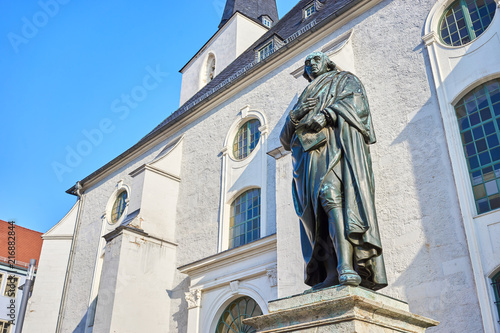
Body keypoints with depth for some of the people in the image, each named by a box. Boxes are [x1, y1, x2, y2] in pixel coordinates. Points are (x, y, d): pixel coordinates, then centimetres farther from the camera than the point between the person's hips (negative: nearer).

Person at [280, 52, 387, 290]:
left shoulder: (346, 80, 27)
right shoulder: (304, 99, 37)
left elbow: (356, 101, 2)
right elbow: (285, 138, 24)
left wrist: (326, 114, -15)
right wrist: (295, 116, 2)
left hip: (337, 140, -5)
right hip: (311, 151, 5)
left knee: (330, 194, -30)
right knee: (319, 209, -14)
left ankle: (346, 267, -41)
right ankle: (332, 274, -23)